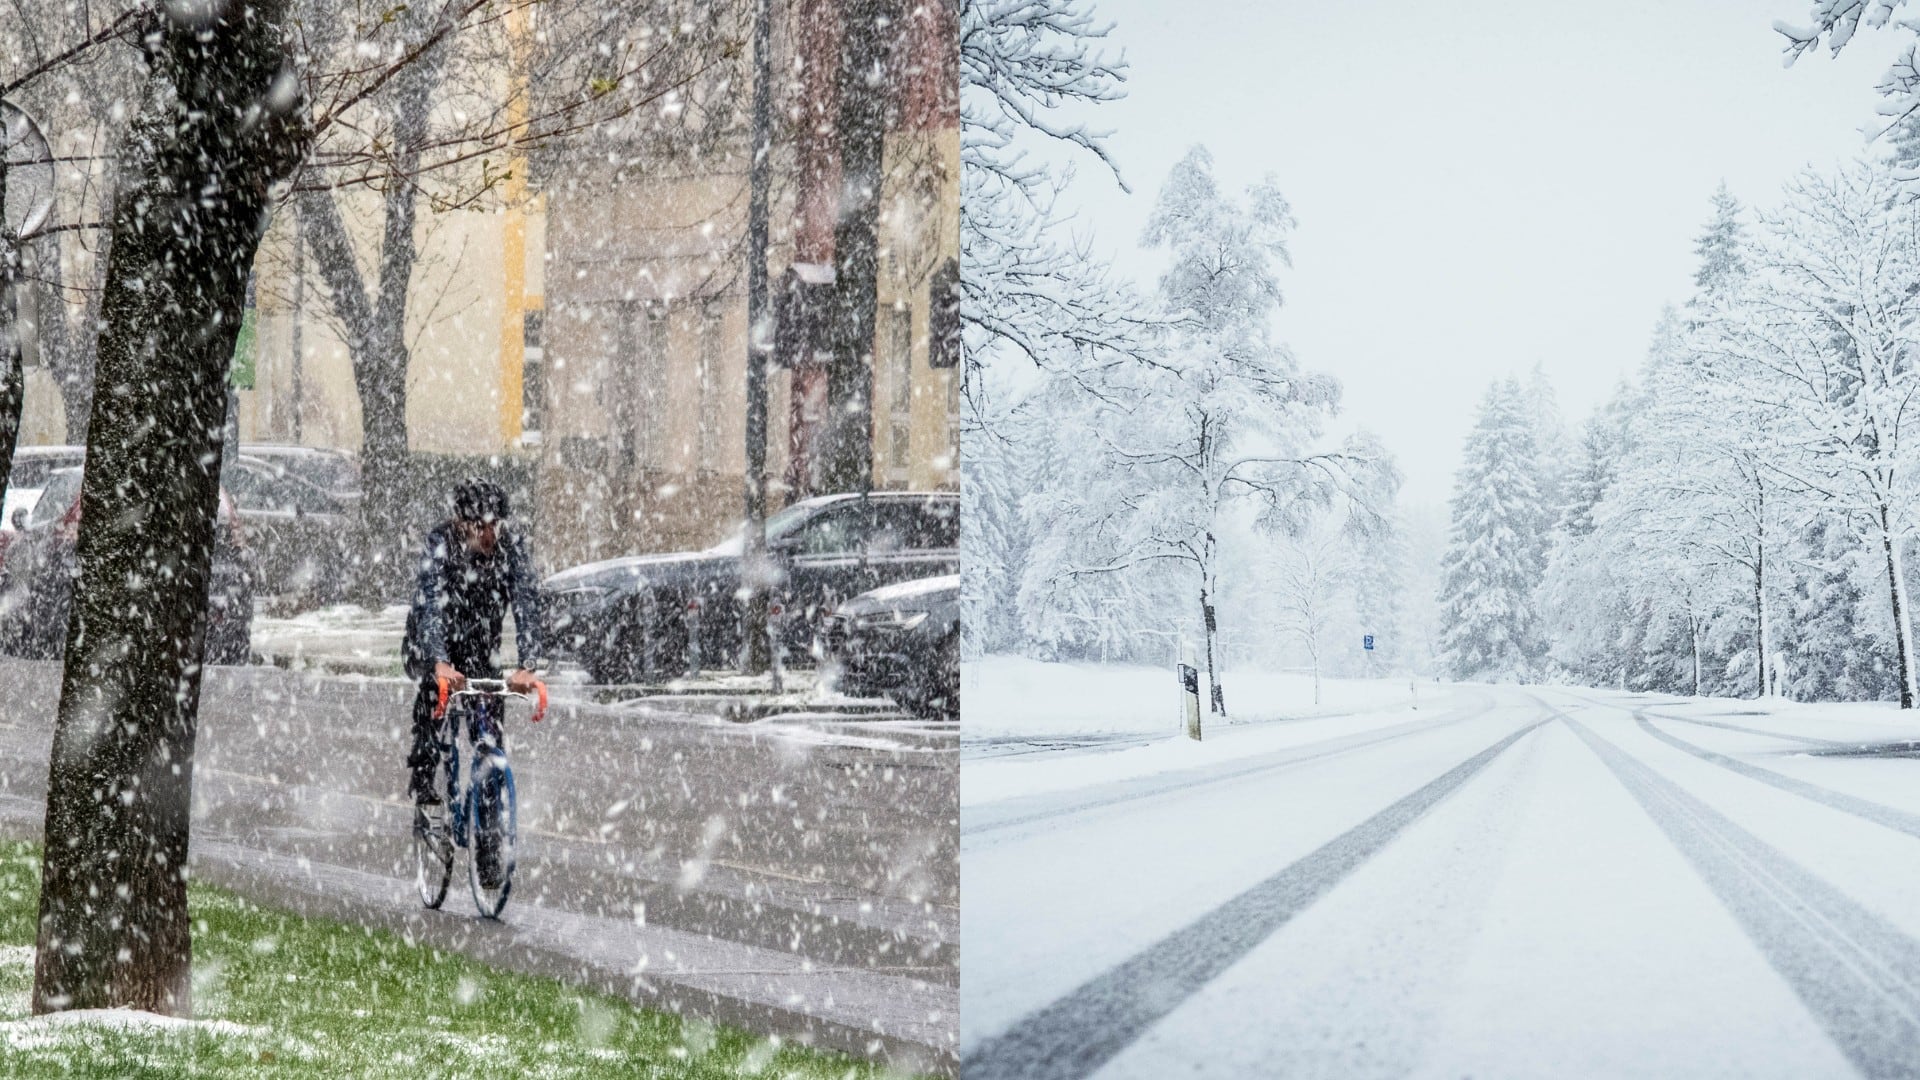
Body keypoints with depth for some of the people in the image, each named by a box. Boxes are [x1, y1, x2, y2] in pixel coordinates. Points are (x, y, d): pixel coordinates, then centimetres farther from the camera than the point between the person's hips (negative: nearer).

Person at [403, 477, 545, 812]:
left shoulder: (511, 543, -21)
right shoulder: (440, 542, -27)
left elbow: (526, 603, -26)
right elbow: (429, 604, -38)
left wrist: (528, 667, -40)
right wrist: (440, 664, -53)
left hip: (480, 641, 2)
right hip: (431, 639, -2)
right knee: (434, 685, -26)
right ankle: (421, 781, -14)